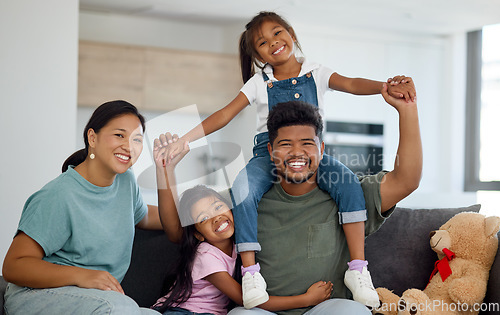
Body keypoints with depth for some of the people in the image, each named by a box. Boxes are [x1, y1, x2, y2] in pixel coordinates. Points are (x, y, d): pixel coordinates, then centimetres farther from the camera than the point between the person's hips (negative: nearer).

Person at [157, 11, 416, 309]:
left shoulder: (316, 73, 9)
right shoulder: (259, 83, 10)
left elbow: (352, 84, -7)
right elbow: (225, 115, 4)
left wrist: (388, 86, -28)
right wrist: (185, 139, -8)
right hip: (268, 151, 0)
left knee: (349, 183, -29)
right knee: (242, 191, -32)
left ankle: (358, 268, -26)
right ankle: (250, 272, -26)